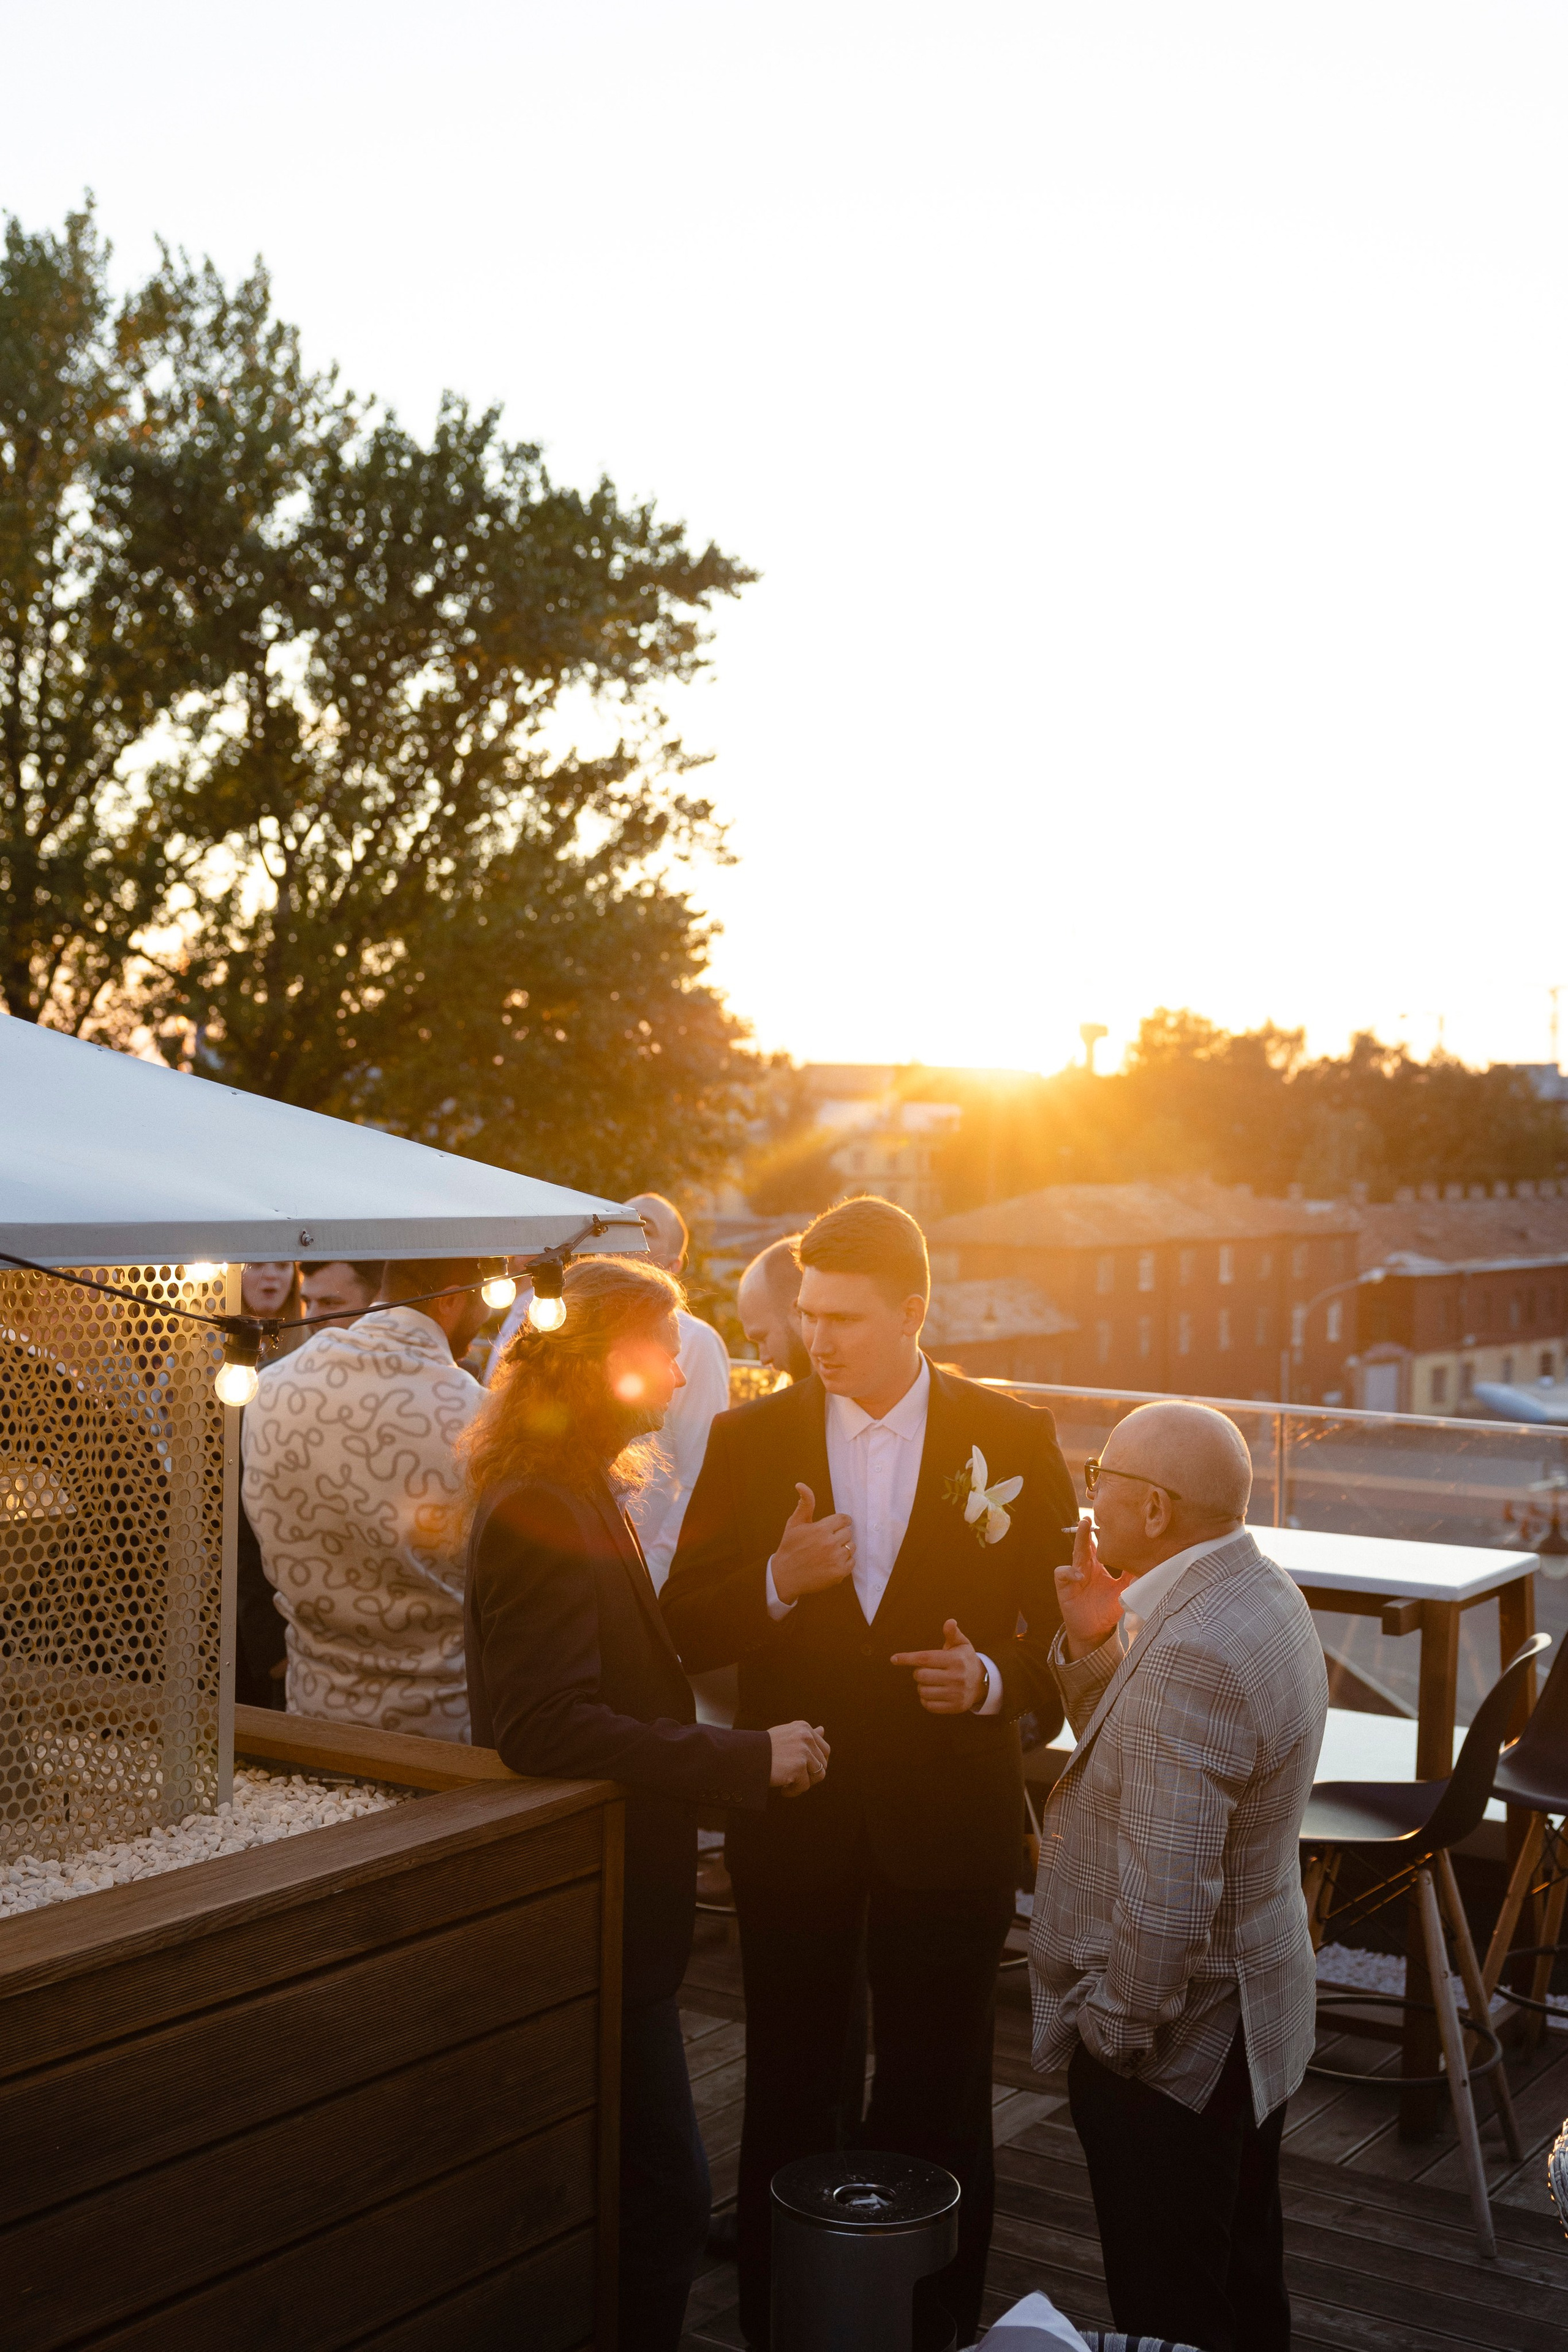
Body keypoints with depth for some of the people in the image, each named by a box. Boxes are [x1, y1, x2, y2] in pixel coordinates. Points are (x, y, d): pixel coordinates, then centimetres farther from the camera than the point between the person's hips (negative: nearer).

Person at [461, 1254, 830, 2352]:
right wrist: (746, 1760, -27)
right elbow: (548, 1726, -29)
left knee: (649, 2190, 19)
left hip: (614, 1889, 10)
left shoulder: (584, 1490, 11)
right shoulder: (540, 1510, -21)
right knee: (667, 2192, -4)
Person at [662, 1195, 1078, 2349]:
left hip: (949, 1819, -1)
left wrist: (995, 1681, -19)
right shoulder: (749, 1440, -1)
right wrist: (779, 1582, -20)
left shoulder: (1014, 1439, -4)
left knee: (939, 2102, 13)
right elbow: (689, 1629, -1)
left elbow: (1069, 1625, 1)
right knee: (790, 2095, 14)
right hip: (794, 1821, 1)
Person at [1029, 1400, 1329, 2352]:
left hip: (1170, 2053, -10)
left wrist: (1114, 2027, -17)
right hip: (1254, 2019, 10)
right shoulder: (1260, 1591, 1)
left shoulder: (1190, 1656, -32)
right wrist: (1095, 1646, -5)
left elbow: (1166, 1896, -32)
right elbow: (1140, 1754, 11)